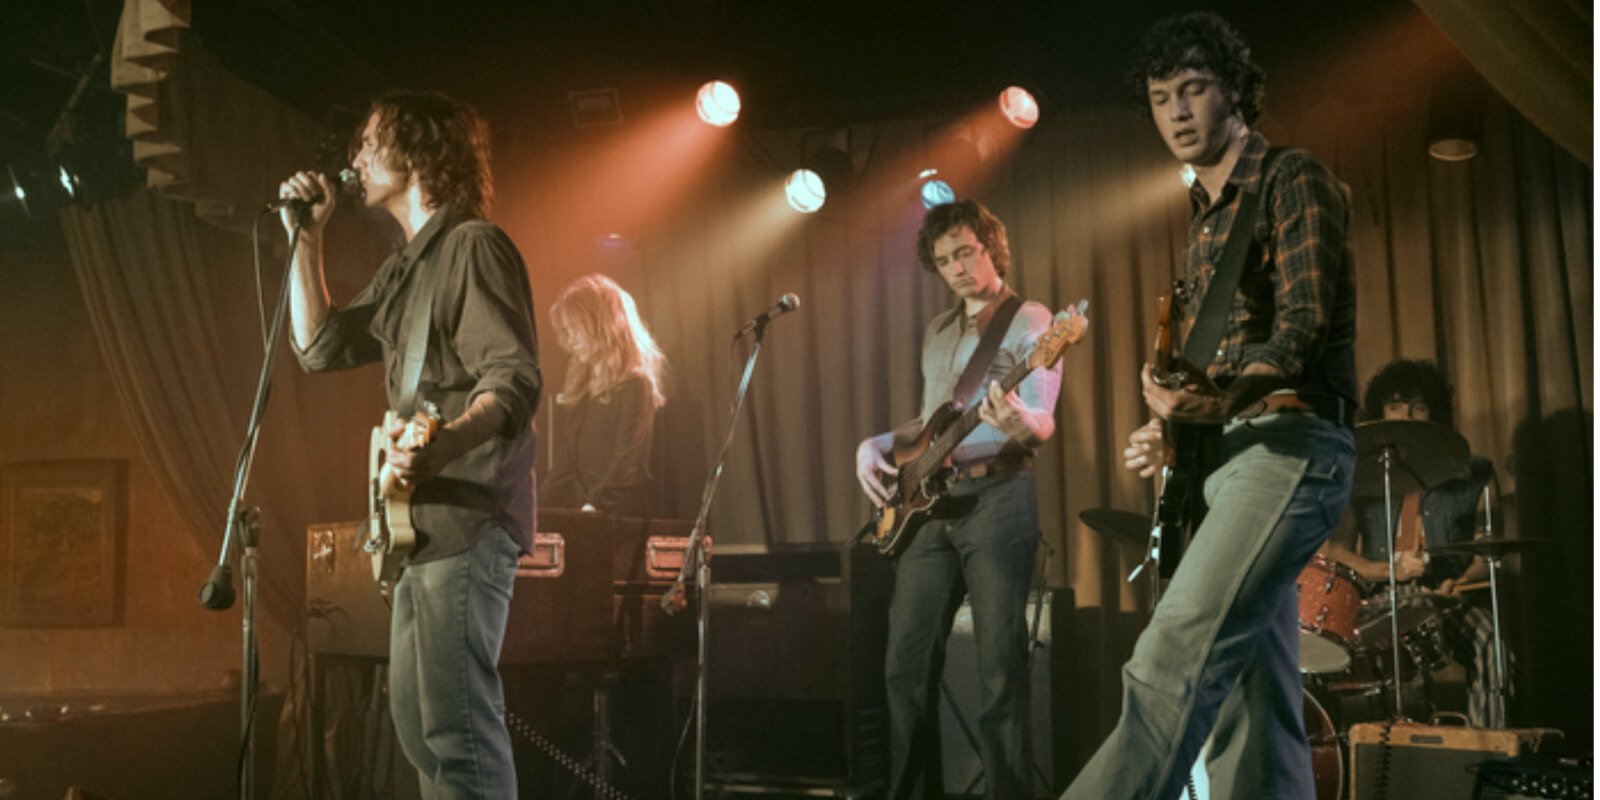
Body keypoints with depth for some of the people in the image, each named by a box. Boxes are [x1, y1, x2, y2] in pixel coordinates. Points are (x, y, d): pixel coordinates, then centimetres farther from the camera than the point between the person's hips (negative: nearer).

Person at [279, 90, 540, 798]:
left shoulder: (473, 244, -9)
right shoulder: (403, 268, 20)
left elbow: (516, 378, -20)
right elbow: (320, 347, 21)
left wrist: (446, 444, -37)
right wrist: (305, 238, 17)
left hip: (469, 516, -10)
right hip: (425, 521, 10)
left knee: (455, 726, -14)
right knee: (417, 720, 15)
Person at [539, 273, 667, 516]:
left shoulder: (634, 384, -5)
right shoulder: (577, 384, 17)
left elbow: (627, 462, -14)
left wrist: (594, 506, -24)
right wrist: (536, 507, 8)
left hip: (618, 516, -6)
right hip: (575, 513, 6)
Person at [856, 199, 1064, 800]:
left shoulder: (1029, 322, -1)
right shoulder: (936, 331, 21)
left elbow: (1043, 422, -11)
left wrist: (1019, 422, -34)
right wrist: (877, 445, 10)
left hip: (997, 496, -7)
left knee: (1000, 666, -8)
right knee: (907, 663, 4)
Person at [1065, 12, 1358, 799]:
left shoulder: (1293, 180, -2)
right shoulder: (1205, 220, 22)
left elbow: (1305, 324, -15)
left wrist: (1219, 401, -28)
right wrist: (1171, 430, 10)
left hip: (1291, 446, -9)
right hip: (1224, 456, 9)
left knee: (1174, 659, -23)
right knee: (1249, 697, 5)